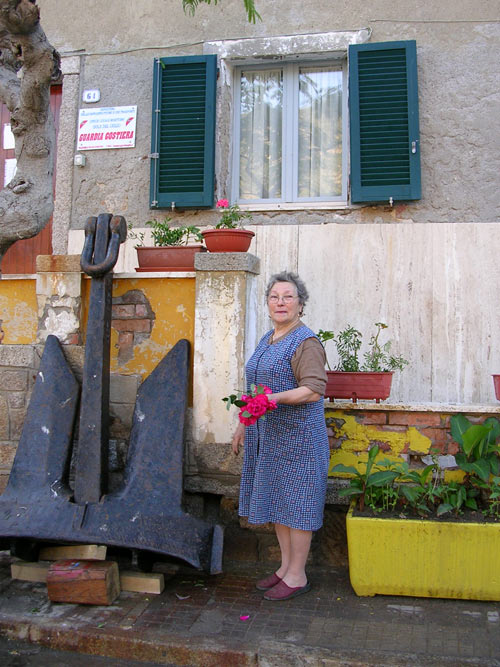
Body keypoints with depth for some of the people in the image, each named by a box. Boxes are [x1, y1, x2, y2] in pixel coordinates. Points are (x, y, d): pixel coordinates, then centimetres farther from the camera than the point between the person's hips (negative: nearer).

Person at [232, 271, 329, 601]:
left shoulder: (306, 342, -12)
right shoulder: (267, 339, 14)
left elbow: (314, 389, -21)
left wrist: (274, 398, -32)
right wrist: (244, 425, 22)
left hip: (297, 435, -8)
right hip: (267, 435, 9)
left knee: (295, 501, 0)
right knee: (276, 499, 14)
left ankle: (297, 574, 14)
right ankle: (286, 565, 28)